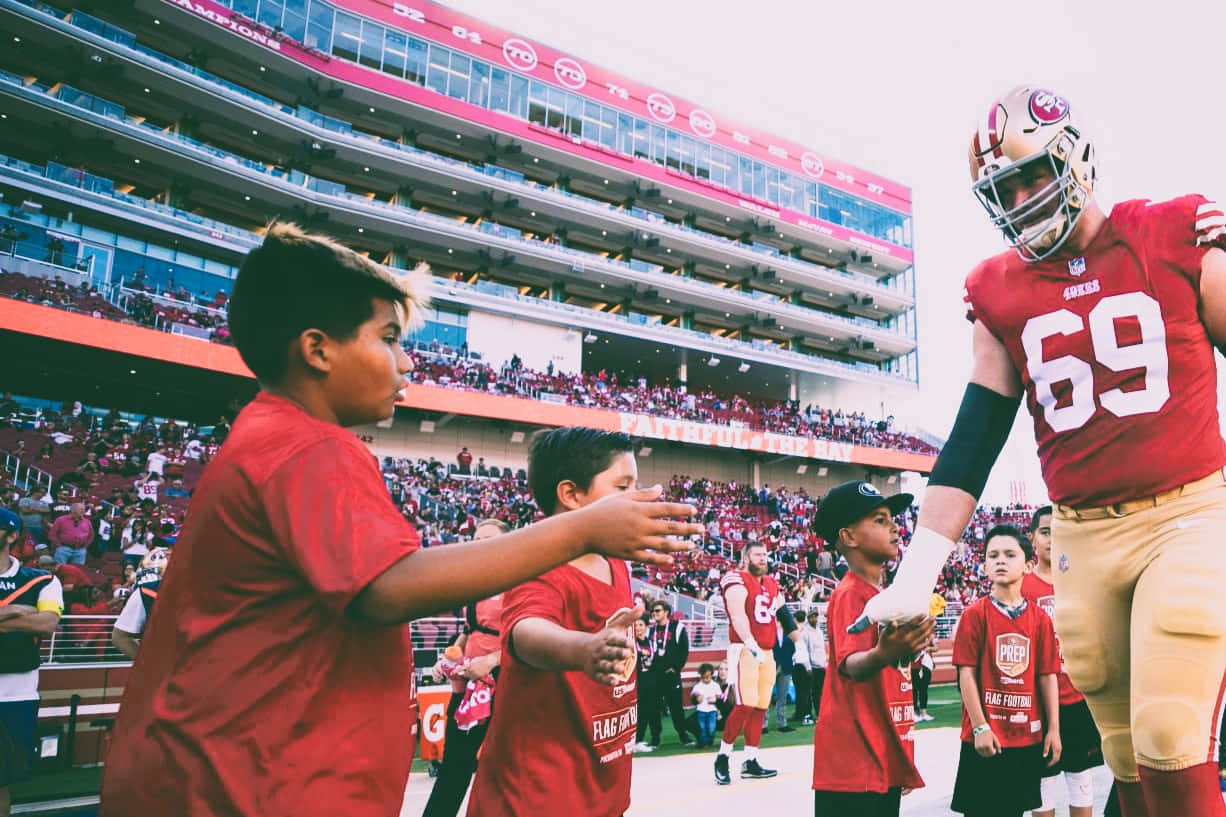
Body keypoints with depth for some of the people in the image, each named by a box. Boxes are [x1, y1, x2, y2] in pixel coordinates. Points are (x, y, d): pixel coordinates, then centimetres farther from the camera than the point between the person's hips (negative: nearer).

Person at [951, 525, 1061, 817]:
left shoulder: (1039, 618, 3)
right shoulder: (975, 614, -7)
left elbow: (1048, 676, 5)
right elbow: (966, 674, -8)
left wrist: (1053, 729, 3)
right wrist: (980, 727, -11)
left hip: (1028, 735, 4)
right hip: (985, 736, -3)